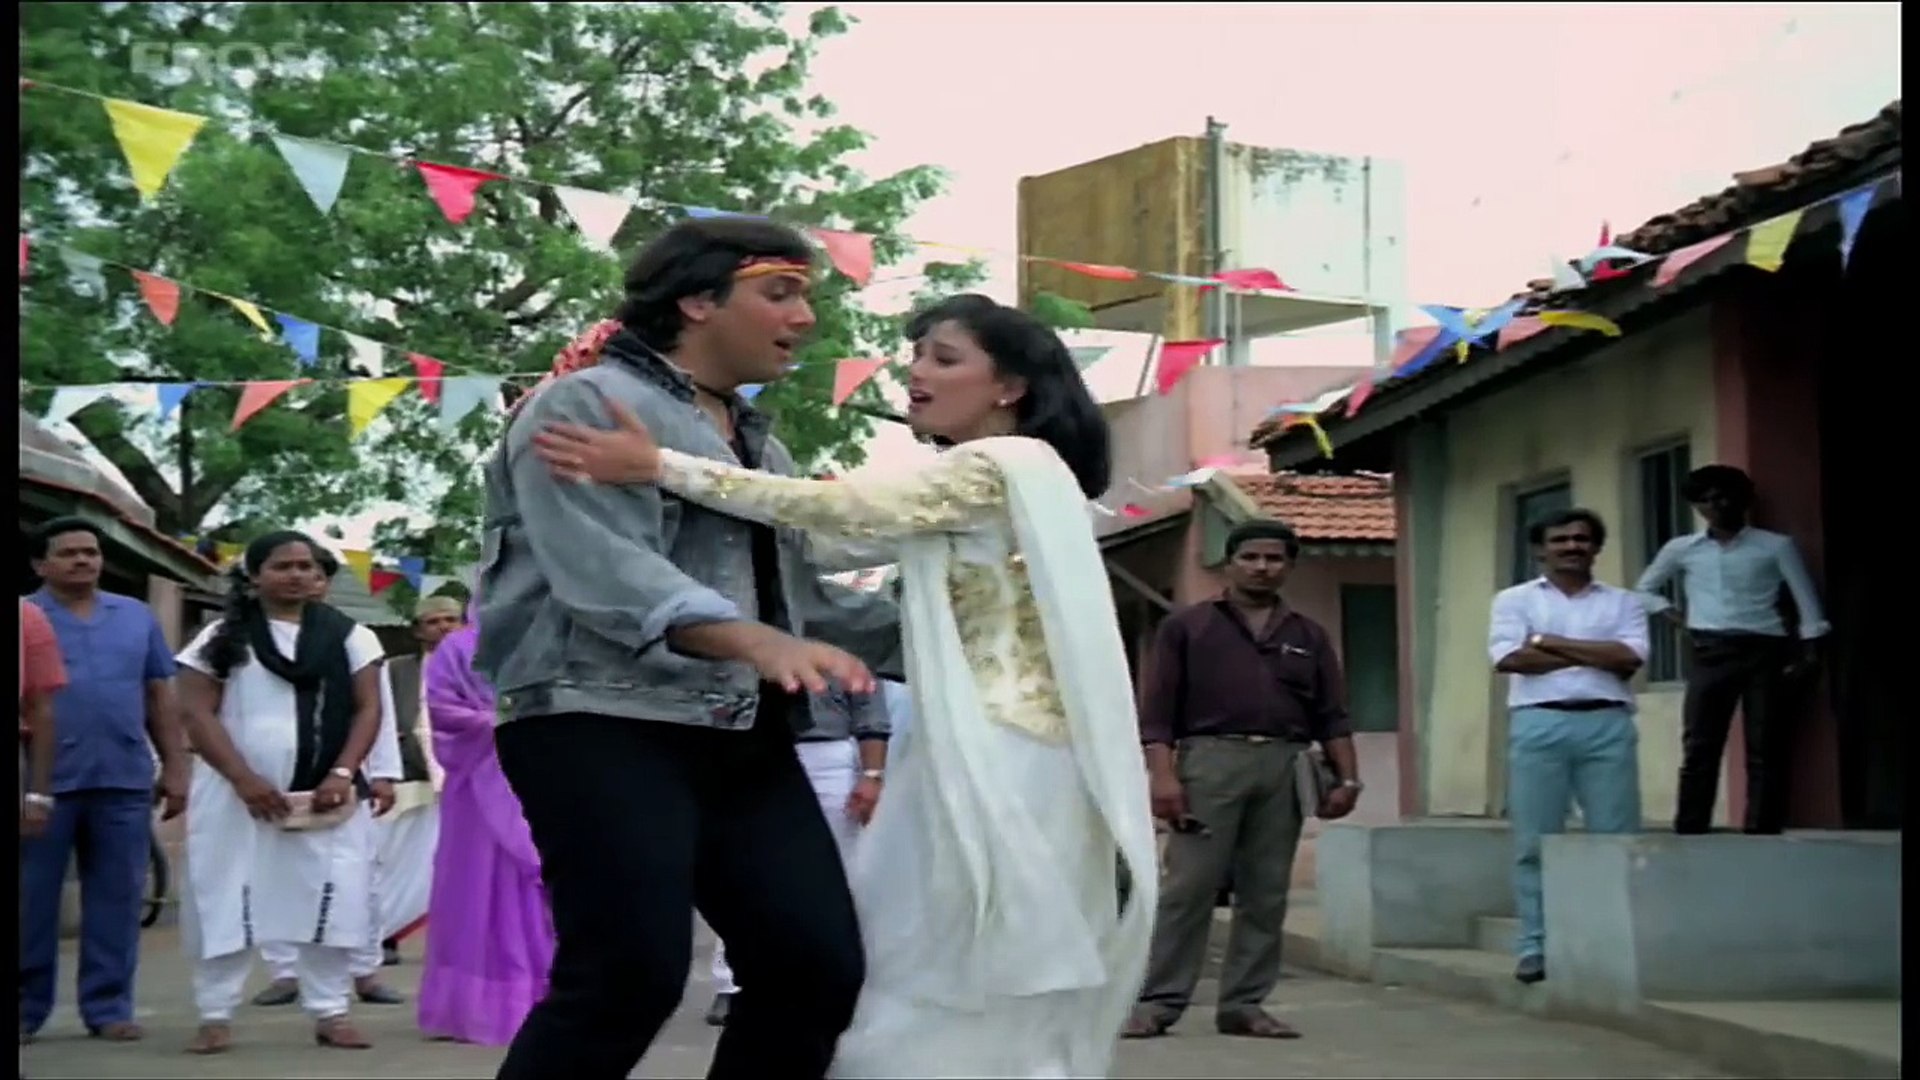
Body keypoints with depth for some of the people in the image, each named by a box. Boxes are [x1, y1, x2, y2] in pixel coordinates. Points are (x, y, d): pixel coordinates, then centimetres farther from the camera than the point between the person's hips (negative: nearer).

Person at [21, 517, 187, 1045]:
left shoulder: (137, 616, 12)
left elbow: (160, 698, 14)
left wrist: (175, 768, 10)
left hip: (124, 781, 3)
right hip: (43, 782, -3)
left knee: (117, 899, 5)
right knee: (31, 899, 3)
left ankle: (108, 1007, 12)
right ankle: (25, 1008, 11)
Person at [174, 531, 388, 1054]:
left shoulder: (348, 636, 9)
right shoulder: (223, 636, 4)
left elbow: (367, 708, 5)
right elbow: (198, 712, -2)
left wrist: (342, 774, -11)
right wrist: (244, 779, -14)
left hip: (326, 791, 1)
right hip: (236, 792, -1)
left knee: (329, 899, -2)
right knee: (225, 900, -1)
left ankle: (330, 1012, 4)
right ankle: (216, 1015, 6)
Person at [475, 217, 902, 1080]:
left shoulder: (759, 445, 24)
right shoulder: (586, 405, -3)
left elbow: (801, 595, 25)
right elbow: (605, 572, -19)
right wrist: (756, 641, -33)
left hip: (743, 740, 8)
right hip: (603, 724, -8)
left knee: (817, 966, 0)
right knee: (629, 977, -17)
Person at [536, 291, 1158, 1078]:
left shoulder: (1010, 465, -10)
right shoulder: (973, 485, 21)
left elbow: (840, 508, -17)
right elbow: (839, 542, 15)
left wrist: (659, 468, -19)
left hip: (1006, 762, -10)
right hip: (976, 757, 10)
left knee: (956, 1010, -5)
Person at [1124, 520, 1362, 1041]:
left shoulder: (1309, 636, 17)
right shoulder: (1187, 627, 8)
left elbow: (1332, 715, 14)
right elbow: (1157, 710, 1)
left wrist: (1348, 777, 2)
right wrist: (1162, 773, -10)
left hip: (1284, 767, 4)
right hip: (1211, 759, -3)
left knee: (1265, 894, 4)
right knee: (1188, 886, -7)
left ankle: (1244, 1004, 10)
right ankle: (1158, 1001, -4)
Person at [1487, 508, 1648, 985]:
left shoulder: (1622, 602, 14)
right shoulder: (1515, 600, 11)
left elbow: (1629, 658, -3)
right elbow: (1509, 658, -6)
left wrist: (1550, 642, -3)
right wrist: (1595, 655, -2)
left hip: (1607, 724, 1)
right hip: (1539, 723, -1)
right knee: (1535, 841, -2)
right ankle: (1534, 947, 3)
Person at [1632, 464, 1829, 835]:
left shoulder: (1776, 546, 5)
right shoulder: (1681, 549, 10)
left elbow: (1806, 601, 3)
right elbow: (1645, 591, 21)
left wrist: (1809, 655, -6)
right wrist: (1680, 620, 7)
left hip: (1766, 652, -1)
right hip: (1710, 654, 2)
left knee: (1766, 749, -4)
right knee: (1699, 747, -4)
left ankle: (1762, 834, -3)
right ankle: (1689, 833, -4)